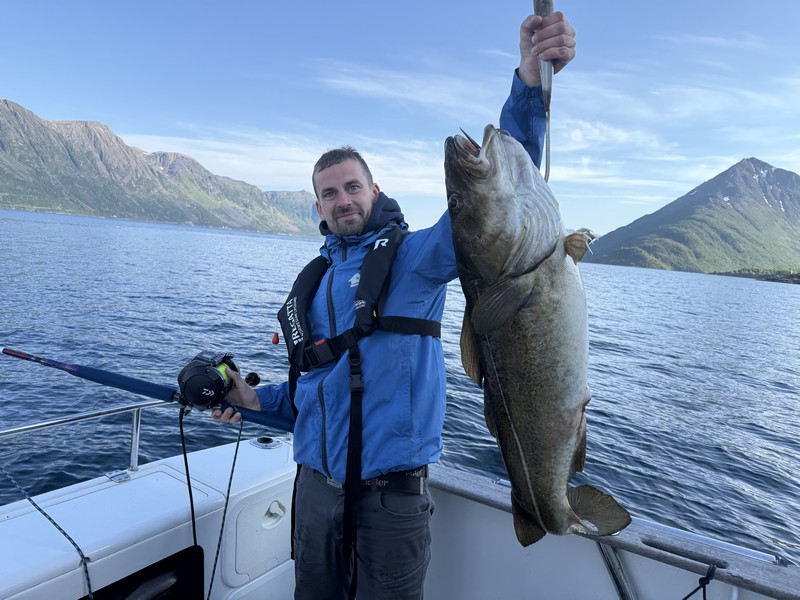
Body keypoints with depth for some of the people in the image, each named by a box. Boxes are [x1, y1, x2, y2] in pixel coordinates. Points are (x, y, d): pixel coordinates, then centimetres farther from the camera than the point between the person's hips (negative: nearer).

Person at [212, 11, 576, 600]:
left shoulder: (414, 255, -5)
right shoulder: (313, 284, 12)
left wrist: (529, 84, -30)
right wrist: (257, 400, 2)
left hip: (391, 495, -5)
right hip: (317, 486, 6)